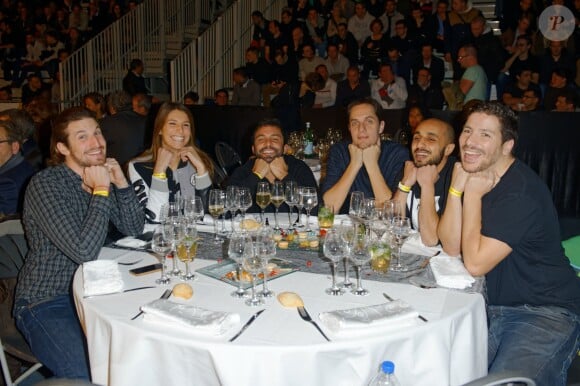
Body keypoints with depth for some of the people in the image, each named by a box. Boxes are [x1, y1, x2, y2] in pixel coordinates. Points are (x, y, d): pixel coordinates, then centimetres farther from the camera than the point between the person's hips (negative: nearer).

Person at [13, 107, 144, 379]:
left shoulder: (101, 176, 3)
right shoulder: (45, 184, -19)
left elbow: (134, 229, 3)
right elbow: (85, 251, -27)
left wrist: (121, 183, -10)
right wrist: (101, 192, -22)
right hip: (46, 305, -7)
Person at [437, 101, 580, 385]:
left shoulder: (521, 192, -21)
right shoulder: (474, 175, 3)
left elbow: (475, 263, -23)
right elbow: (451, 247, -3)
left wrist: (473, 196, -18)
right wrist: (456, 188, -13)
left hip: (545, 311, -6)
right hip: (493, 306, 6)